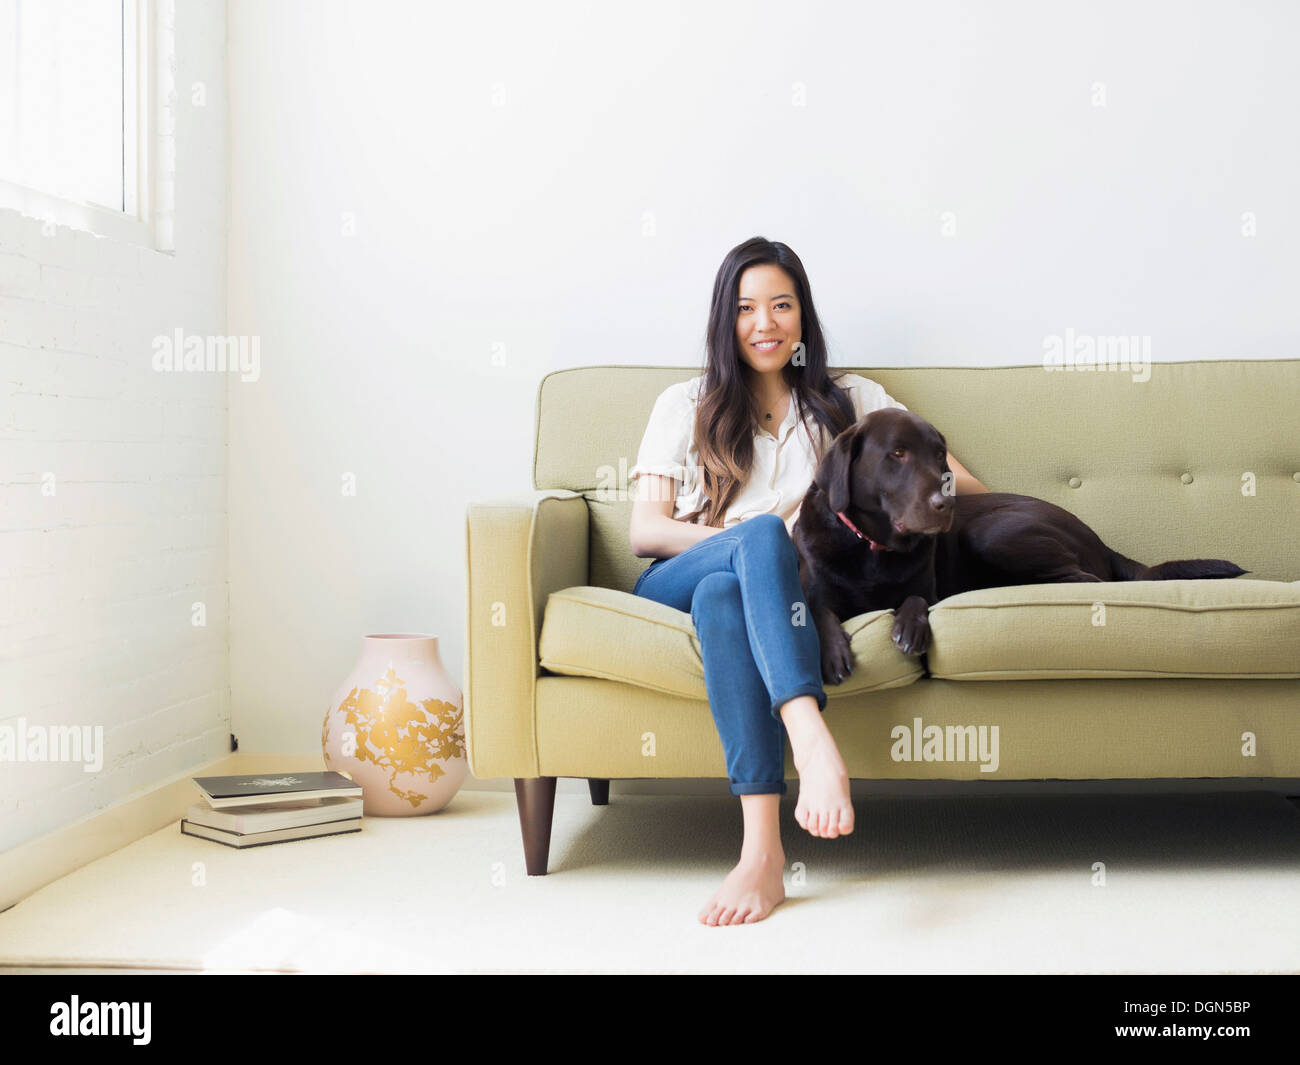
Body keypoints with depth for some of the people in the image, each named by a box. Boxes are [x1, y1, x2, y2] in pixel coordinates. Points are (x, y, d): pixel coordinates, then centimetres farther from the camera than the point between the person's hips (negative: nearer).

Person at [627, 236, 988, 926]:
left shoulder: (848, 400, 23)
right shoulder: (685, 405, 21)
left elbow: (961, 484, 20)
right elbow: (644, 531, 7)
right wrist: (748, 536, -6)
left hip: (772, 582, 0)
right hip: (675, 585, 0)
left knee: (724, 595, -38)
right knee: (764, 534, -35)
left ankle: (763, 852, -51)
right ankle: (813, 741, -57)